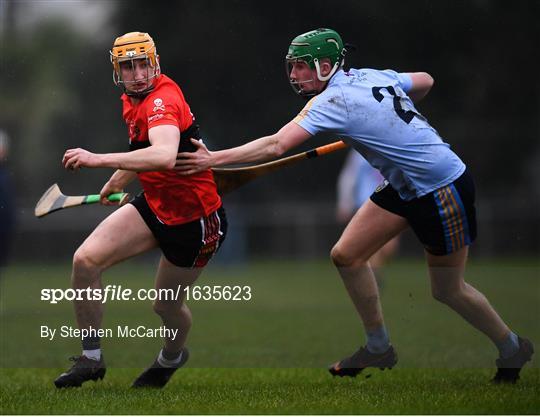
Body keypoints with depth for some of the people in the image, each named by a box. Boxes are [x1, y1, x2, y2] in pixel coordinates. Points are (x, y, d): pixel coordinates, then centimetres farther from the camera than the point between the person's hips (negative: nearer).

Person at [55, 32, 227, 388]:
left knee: (167, 306, 9)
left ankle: (171, 358, 46)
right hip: (154, 205, 8)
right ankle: (91, 358, 1)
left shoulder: (162, 101, -26)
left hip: (195, 219, -8)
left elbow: (164, 157, -46)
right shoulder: (133, 102, 3)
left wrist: (100, 159, -47)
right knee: (86, 259, -13)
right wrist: (115, 182, 34)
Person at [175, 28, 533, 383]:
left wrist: (214, 158, -31)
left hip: (444, 189, -9)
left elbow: (276, 146, -31)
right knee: (347, 255, 3)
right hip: (404, 186, 9)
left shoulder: (335, 101, -23)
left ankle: (513, 351, 26)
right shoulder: (372, 76, 1)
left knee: (448, 290, 4)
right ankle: (379, 348, 16)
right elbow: (425, 81, 18)